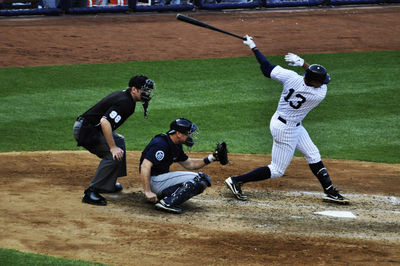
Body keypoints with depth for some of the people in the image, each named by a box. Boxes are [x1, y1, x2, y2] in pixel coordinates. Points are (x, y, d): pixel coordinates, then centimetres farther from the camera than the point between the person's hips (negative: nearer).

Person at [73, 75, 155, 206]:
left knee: (119, 140, 26)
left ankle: (108, 185, 26)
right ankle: (91, 192, -21)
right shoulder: (124, 102, -21)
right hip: (85, 130, -11)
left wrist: (113, 137, 26)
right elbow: (105, 121, -33)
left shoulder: (124, 95, 11)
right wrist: (112, 147, -30)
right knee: (115, 155, -21)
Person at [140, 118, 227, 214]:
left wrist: (211, 158, 10)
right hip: (154, 180, -10)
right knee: (199, 179, -15)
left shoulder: (176, 145, 11)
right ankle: (167, 203, -22)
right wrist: (148, 192, -31)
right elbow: (145, 166, -27)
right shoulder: (161, 144, -20)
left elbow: (188, 164, 22)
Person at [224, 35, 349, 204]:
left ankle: (330, 191, 25)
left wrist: (253, 47, -1)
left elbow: (267, 69, -11)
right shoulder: (320, 94, -27)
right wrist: (302, 63, -10)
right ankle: (236, 181, 7)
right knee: (276, 170, 5)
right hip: (286, 130, -8)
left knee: (313, 155, 16)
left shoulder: (290, 77, -19)